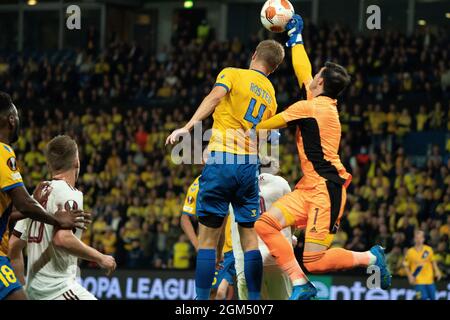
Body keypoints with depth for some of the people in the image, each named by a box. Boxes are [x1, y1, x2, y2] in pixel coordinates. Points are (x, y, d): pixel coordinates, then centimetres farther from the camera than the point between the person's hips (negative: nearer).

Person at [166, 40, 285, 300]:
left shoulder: (232, 74, 4)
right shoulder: (271, 96, 20)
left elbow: (215, 97, -16)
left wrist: (188, 127, -25)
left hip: (222, 160, -4)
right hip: (250, 163, 4)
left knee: (208, 238, -2)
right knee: (251, 239, 8)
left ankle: (202, 298, -6)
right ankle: (255, 301, 4)